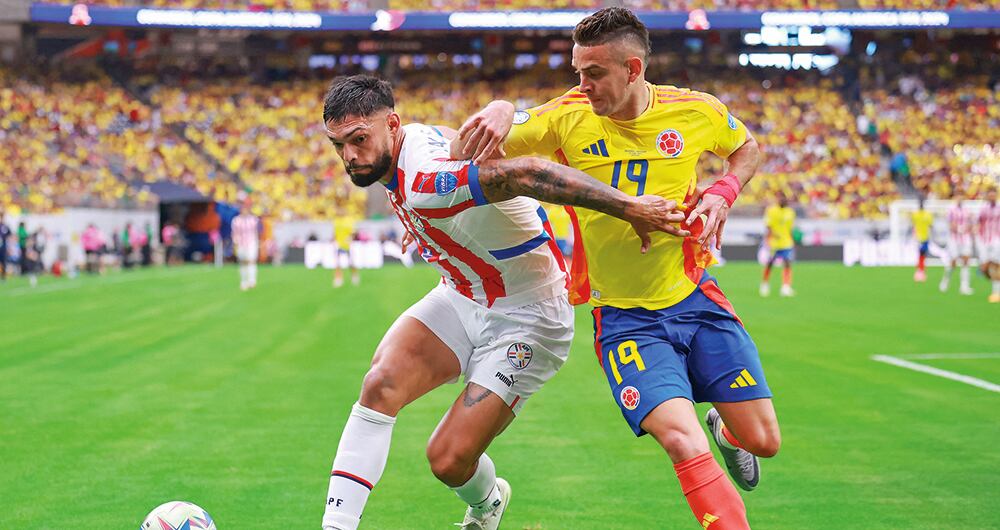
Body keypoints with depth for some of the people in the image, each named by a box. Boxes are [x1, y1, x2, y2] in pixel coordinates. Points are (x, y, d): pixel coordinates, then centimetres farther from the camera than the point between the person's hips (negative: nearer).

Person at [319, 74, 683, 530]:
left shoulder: (424, 180, -33)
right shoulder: (396, 155, -3)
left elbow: (525, 174, -45)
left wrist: (627, 207, -50)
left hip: (526, 317, -8)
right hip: (461, 299, 8)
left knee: (448, 460, -11)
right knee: (381, 384, -19)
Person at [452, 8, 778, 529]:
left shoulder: (696, 111, -7)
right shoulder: (568, 117, -11)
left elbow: (747, 148, 14)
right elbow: (468, 153, -9)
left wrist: (722, 193, -4)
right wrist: (499, 111, -30)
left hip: (695, 297, 2)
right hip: (624, 318, -2)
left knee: (762, 441, 7)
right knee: (682, 440, -25)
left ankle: (726, 428, 43)